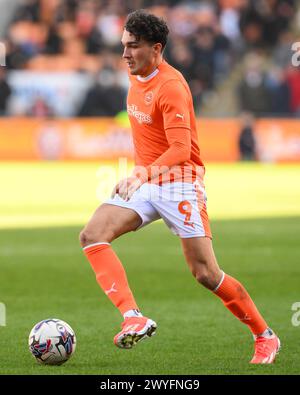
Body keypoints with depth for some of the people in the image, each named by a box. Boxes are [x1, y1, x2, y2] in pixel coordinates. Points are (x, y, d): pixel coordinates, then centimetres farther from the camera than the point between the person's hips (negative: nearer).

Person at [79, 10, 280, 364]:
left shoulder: (171, 87, -19)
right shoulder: (136, 77, 7)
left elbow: (181, 151, -26)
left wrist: (141, 173, -37)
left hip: (179, 181, -8)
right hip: (144, 183, 8)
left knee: (205, 273, -7)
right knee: (92, 235, -16)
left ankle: (265, 337, 12)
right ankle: (133, 319, -27)